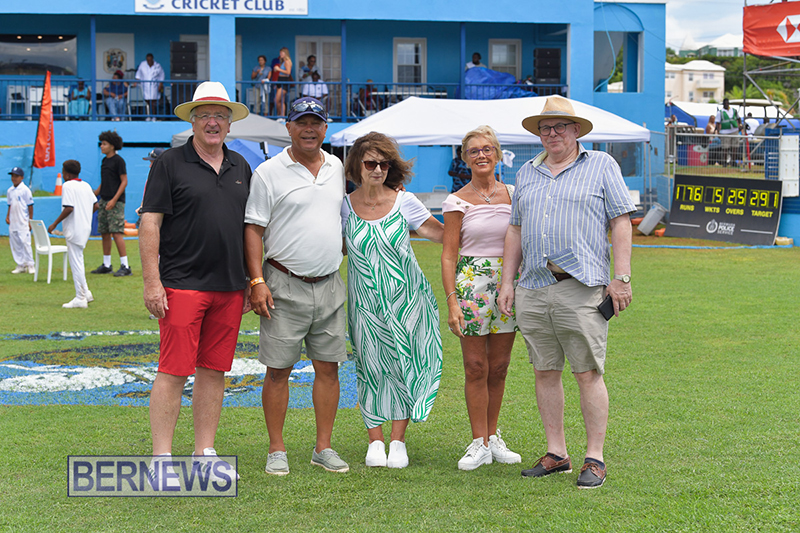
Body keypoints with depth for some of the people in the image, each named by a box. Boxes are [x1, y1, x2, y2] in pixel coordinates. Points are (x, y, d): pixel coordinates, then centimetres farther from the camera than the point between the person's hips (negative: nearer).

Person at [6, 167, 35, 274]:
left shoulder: (25, 190, -7)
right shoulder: (10, 191, 11)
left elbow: (30, 206, -7)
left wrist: (30, 221, -10)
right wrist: (7, 217, 5)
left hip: (23, 222, -7)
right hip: (13, 222, 7)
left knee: (25, 243, -9)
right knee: (15, 244, 7)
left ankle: (30, 265, -2)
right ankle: (20, 266, 14)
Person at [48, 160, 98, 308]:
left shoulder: (68, 186, -12)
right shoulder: (86, 185, 12)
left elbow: (69, 208, -21)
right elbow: (95, 205, 13)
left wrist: (55, 224, -14)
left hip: (74, 229, -9)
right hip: (86, 228, 9)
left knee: (76, 262, -4)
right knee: (77, 261, 20)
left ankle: (80, 299, -3)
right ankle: (86, 292, 20)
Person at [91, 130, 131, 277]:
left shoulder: (118, 160, -8)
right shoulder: (104, 160, 16)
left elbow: (124, 181, -12)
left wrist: (114, 200, -18)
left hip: (116, 202, -8)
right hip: (104, 201, 8)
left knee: (116, 233, -13)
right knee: (104, 233, 10)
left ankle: (125, 266, -12)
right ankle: (106, 265, 17)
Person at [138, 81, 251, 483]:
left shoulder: (240, 167, 15)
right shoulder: (170, 164, -1)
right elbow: (150, 223, -6)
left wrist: (252, 281, 16)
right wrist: (152, 282, -12)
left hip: (229, 287, 5)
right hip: (182, 284, -5)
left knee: (214, 371, 8)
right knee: (174, 371, -7)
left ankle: (205, 454, 16)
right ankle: (161, 458, -1)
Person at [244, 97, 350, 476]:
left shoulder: (337, 168, 12)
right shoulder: (269, 172, -3)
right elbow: (254, 229, -5)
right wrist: (257, 281, -12)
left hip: (329, 285, 5)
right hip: (284, 285, -4)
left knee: (328, 368, 5)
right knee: (278, 370, -1)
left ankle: (324, 448, 14)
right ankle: (277, 450, 8)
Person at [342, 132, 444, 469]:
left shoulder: (404, 202, -1)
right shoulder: (345, 206, 0)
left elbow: (439, 232, 5)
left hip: (406, 296, 0)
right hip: (366, 301, 0)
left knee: (405, 364, 0)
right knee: (372, 367, 1)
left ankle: (398, 441, 10)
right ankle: (375, 441, 14)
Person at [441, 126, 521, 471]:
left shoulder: (512, 195, 8)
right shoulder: (458, 202, -2)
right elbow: (448, 255, -4)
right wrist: (452, 302, -13)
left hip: (508, 283, 3)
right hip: (471, 283, -3)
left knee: (499, 366, 8)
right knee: (476, 367, -1)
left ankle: (493, 438, 19)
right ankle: (479, 443, 6)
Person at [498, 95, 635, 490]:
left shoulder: (601, 166, 5)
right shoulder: (527, 174, 18)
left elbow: (621, 221, 0)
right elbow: (516, 230, 21)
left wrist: (621, 278, -8)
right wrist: (507, 281, 13)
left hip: (581, 288, -5)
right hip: (533, 290, 5)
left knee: (589, 373, -5)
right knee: (545, 372, 7)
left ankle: (595, 458, 1)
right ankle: (556, 453, 16)